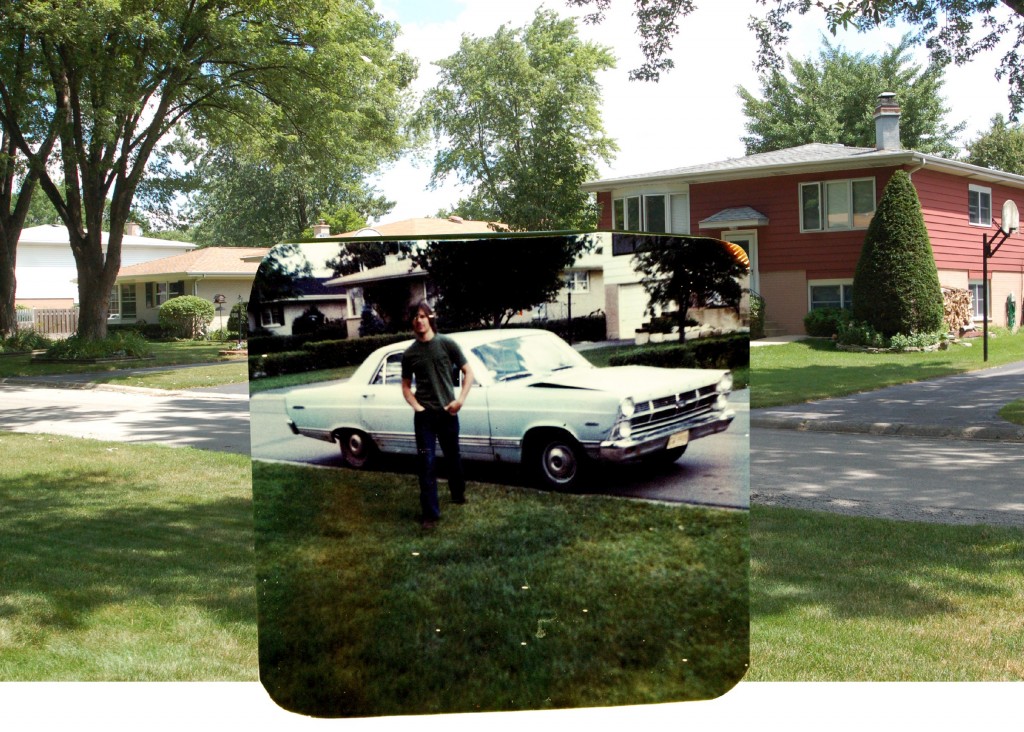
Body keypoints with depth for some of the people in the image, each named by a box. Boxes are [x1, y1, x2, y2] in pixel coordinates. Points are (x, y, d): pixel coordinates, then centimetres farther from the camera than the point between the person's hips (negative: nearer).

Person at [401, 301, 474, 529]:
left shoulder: (447, 344, -2)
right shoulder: (409, 354, 4)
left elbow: (468, 373, 0)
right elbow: (406, 386, 12)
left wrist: (460, 400, -11)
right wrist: (416, 406, -6)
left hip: (447, 412, 0)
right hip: (424, 415, 0)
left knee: (453, 457, 16)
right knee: (427, 463, -3)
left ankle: (458, 493, 42)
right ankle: (430, 513, 0)